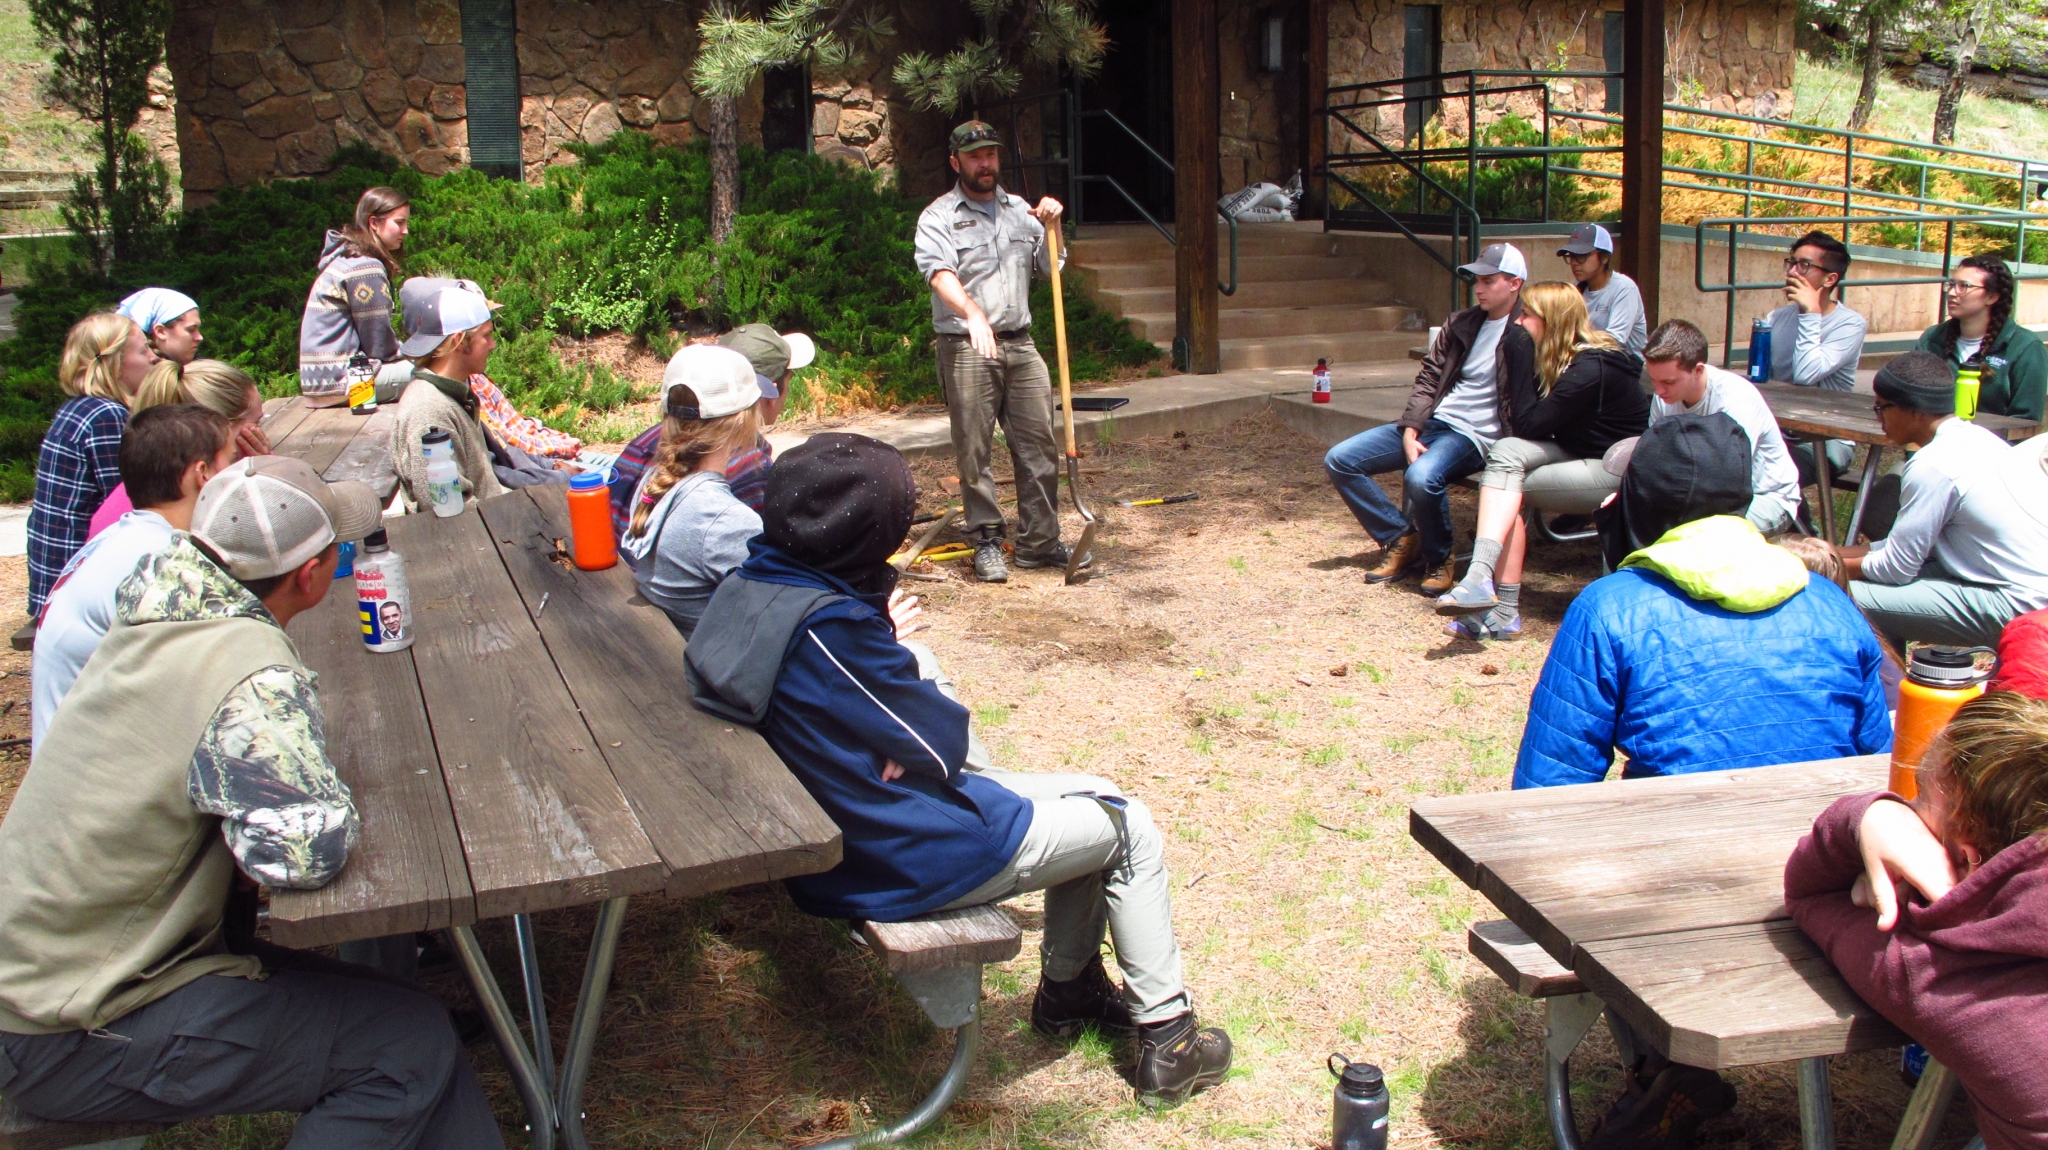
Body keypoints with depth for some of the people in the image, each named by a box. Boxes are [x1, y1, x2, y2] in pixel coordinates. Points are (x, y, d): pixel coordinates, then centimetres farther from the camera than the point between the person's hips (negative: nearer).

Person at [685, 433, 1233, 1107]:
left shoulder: (749, 586, -2)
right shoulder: (828, 626, -32)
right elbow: (943, 738, -20)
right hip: (909, 860, -9)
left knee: (1093, 803, 22)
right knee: (1129, 829, 8)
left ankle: (1069, 989, 38)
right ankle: (1167, 1039, 18)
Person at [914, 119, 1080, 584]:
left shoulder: (1020, 211, 16)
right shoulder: (939, 217, -1)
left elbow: (1051, 268, 21)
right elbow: (939, 272, -19)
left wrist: (1051, 227, 3)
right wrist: (972, 313, -37)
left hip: (1020, 343, 5)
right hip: (966, 348, -5)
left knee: (1038, 444, 4)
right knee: (974, 450, -2)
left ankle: (1039, 541, 12)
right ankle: (986, 542, 9)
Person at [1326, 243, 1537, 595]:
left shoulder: (1529, 334, -4)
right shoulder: (1460, 323, 14)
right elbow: (1428, 379, 11)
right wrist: (1410, 432, -3)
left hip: (1474, 435, -7)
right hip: (1433, 422, 7)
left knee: (1422, 476, -38)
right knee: (1339, 460, -3)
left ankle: (1439, 560, -10)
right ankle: (1403, 539, 5)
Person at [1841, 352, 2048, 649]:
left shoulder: (1932, 465, -17)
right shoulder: (1976, 438, 10)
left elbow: (1897, 568, -12)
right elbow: (1914, 540, 16)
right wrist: (1837, 555, 16)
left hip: (2016, 605, -10)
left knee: (1850, 598, -15)